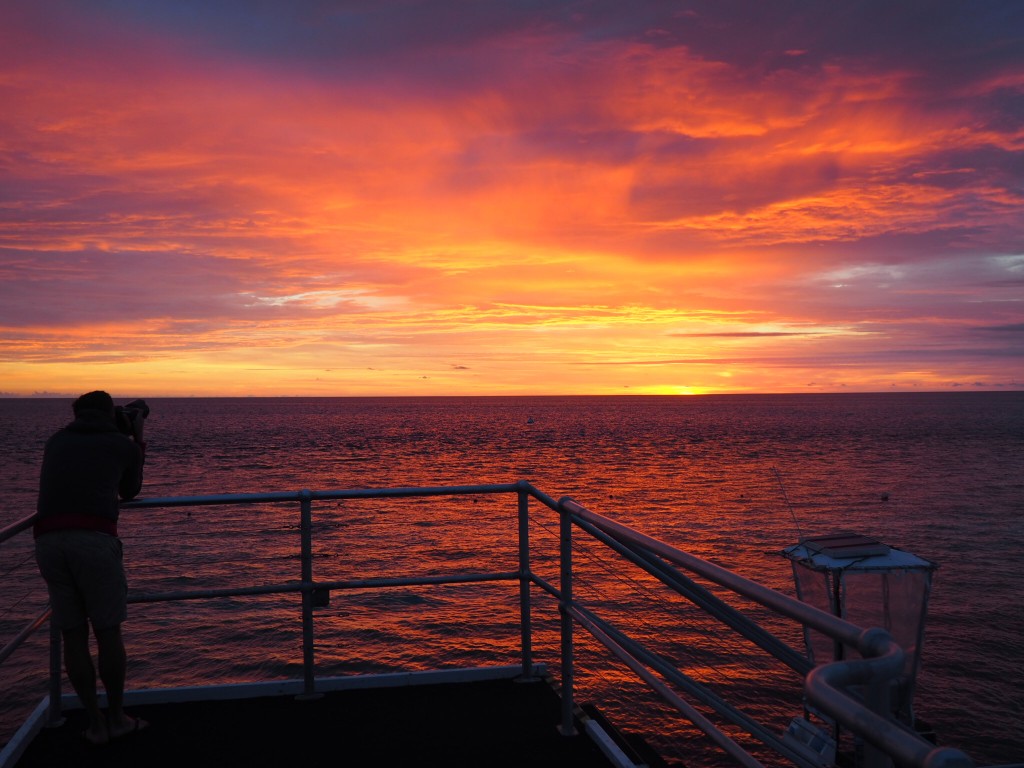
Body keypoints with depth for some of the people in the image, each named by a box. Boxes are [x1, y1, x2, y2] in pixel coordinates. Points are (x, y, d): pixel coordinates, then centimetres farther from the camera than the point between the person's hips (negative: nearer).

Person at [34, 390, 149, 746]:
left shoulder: (56, 441, 23)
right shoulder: (122, 443, 15)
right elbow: (129, 492, 31)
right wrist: (137, 440, 37)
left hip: (47, 539, 4)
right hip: (94, 538, -3)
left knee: (73, 633, 10)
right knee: (107, 631, 7)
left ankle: (95, 722, 16)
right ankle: (116, 717, 18)